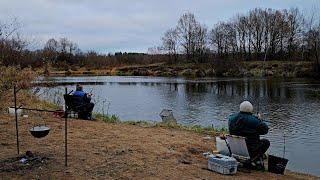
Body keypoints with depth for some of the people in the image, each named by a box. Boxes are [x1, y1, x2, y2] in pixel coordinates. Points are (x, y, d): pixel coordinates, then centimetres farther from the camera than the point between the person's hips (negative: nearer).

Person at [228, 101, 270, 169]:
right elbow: (265, 130, -12)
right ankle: (255, 158, 14)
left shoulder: (232, 118, -7)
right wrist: (260, 120, 6)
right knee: (266, 142, 20)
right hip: (250, 148, -6)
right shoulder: (253, 121, -23)